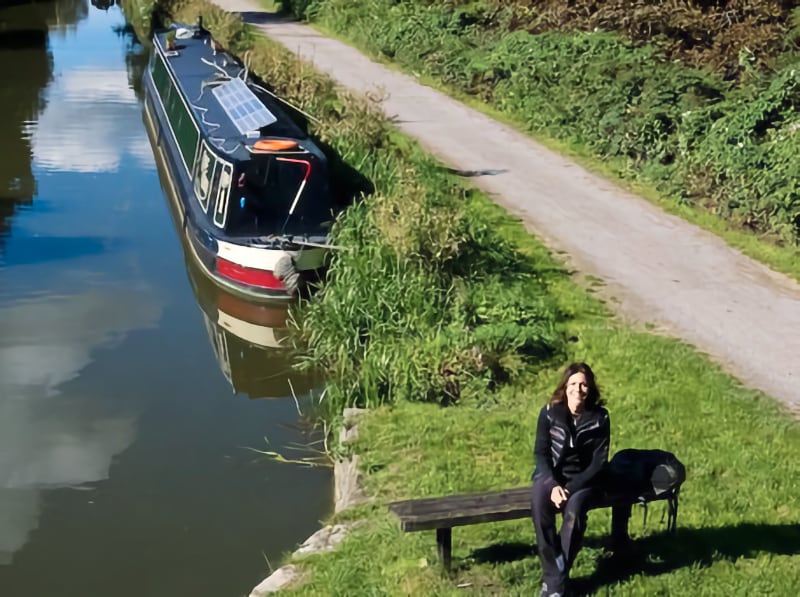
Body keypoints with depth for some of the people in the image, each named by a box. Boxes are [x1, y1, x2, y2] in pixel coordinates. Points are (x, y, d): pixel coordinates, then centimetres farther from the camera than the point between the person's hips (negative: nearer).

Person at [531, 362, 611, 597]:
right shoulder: (550, 412, -7)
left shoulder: (599, 418, -9)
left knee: (574, 510, -34)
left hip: (583, 479, -1)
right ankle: (552, 575, -27)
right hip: (552, 475, 1)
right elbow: (540, 453, -4)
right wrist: (554, 485, -19)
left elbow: (599, 462, -9)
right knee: (539, 505, -33)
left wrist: (571, 488, -20)